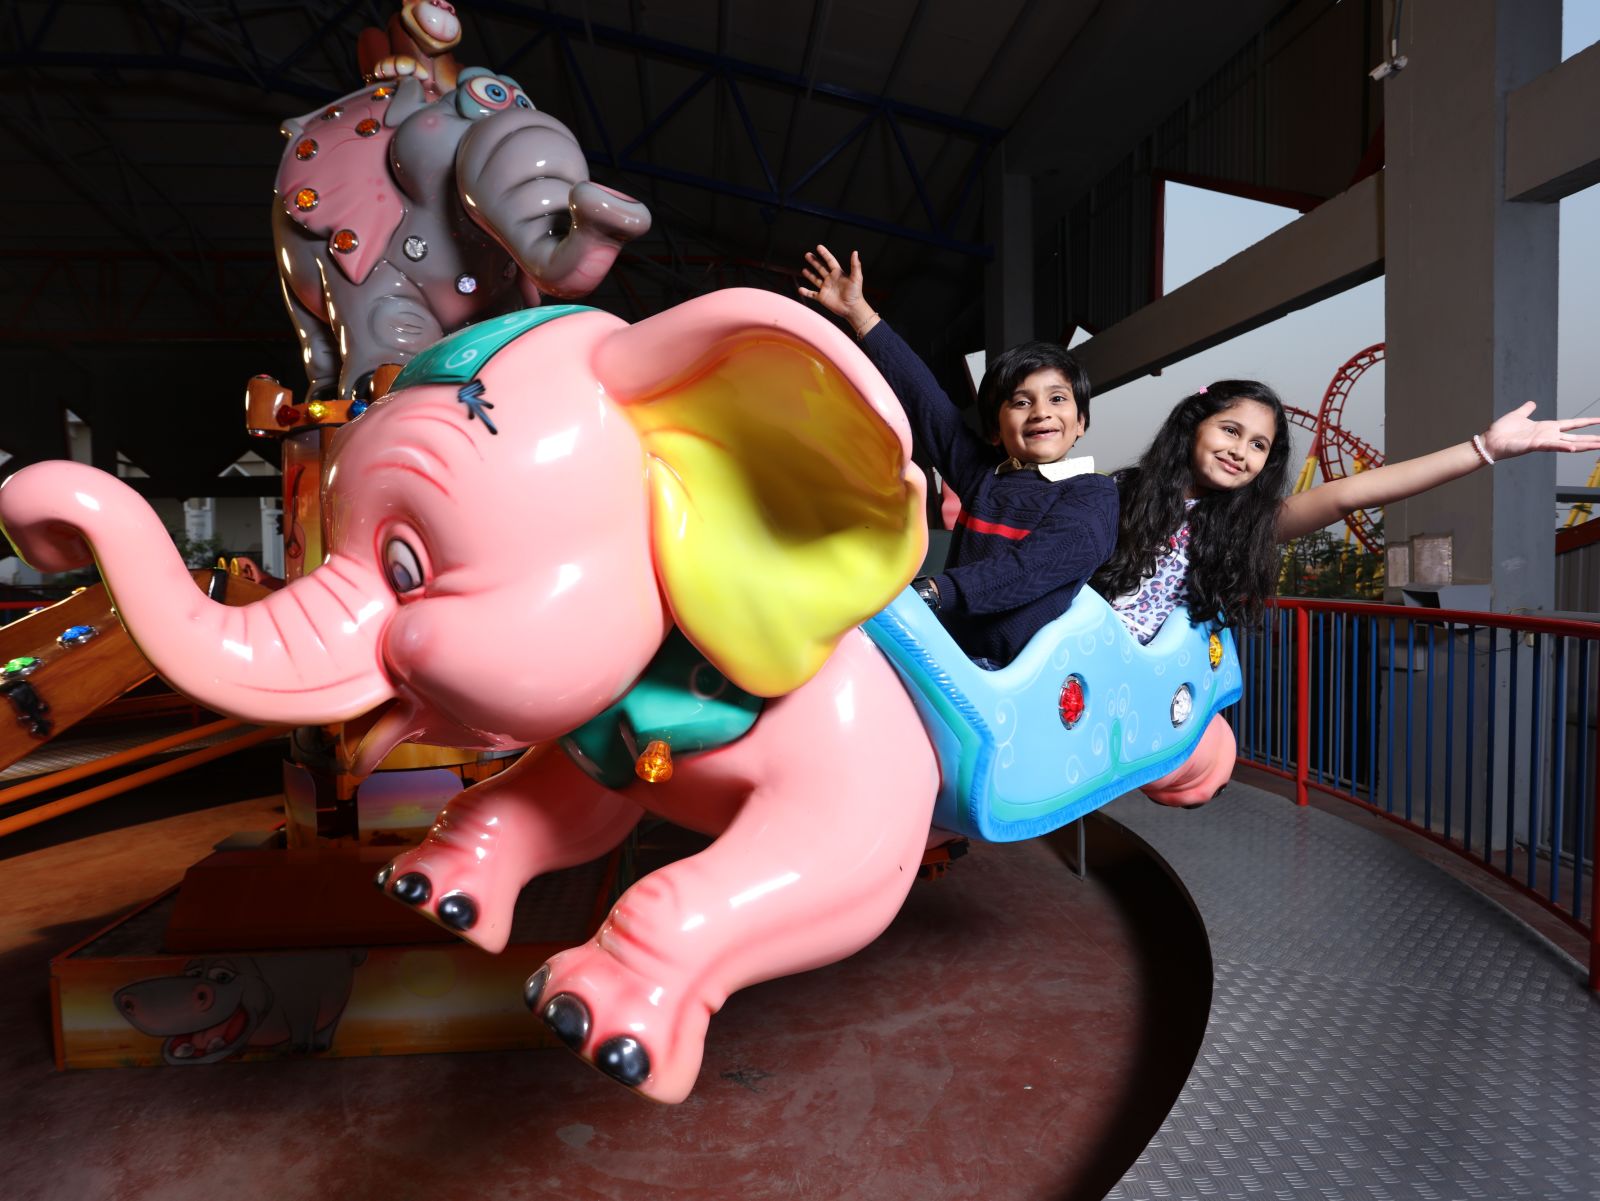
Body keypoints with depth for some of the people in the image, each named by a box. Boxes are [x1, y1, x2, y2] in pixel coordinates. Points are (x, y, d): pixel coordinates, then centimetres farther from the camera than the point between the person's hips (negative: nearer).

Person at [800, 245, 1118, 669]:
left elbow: (1027, 570, -14)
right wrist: (858, 312, 21)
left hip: (1020, 673, -5)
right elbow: (923, 395, 18)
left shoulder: (1093, 494, 1)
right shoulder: (981, 472, 16)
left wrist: (926, 594, -28)